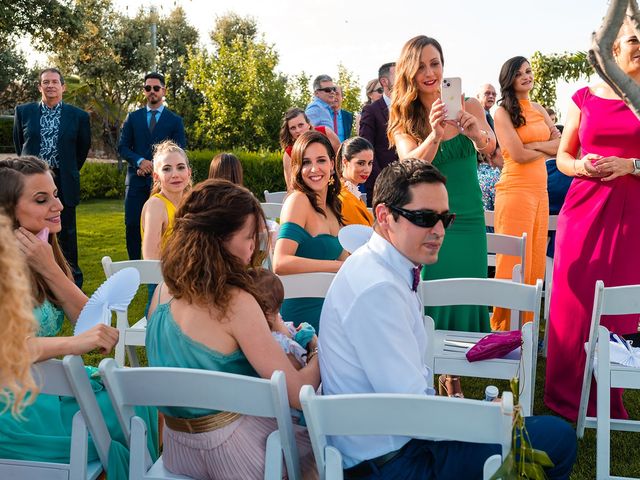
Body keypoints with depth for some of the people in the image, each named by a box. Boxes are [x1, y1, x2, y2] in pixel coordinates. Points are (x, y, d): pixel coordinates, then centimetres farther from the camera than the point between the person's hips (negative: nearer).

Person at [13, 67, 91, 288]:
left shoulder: (78, 116, 0)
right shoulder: (24, 111, 4)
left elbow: (83, 147, 12)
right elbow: (18, 143, 16)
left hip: (64, 183, -1)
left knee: (66, 233, 5)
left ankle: (73, 282, 14)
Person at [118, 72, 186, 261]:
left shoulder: (175, 121, 8)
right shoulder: (133, 117, 13)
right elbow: (122, 146, 7)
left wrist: (153, 166, -10)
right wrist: (140, 161, -12)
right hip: (137, 180, 2)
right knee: (132, 225, -2)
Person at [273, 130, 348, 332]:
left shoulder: (331, 206, 12)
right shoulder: (298, 200, -13)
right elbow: (280, 263, -25)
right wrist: (341, 266, -25)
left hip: (325, 307, 8)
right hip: (302, 314, -8)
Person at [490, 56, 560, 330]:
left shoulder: (538, 110, 16)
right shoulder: (502, 112, -4)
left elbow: (562, 144, 7)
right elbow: (518, 155, -13)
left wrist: (533, 144, -8)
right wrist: (548, 149, 3)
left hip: (540, 191, 7)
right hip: (515, 191, -7)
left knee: (535, 261, 8)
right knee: (514, 262, -4)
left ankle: (527, 325, 17)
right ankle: (505, 327, 6)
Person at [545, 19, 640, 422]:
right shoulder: (585, 98, 9)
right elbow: (563, 157, 12)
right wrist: (581, 166, -8)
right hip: (585, 206, 1)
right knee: (574, 301, 2)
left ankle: (607, 400, 16)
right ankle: (568, 395, 17)